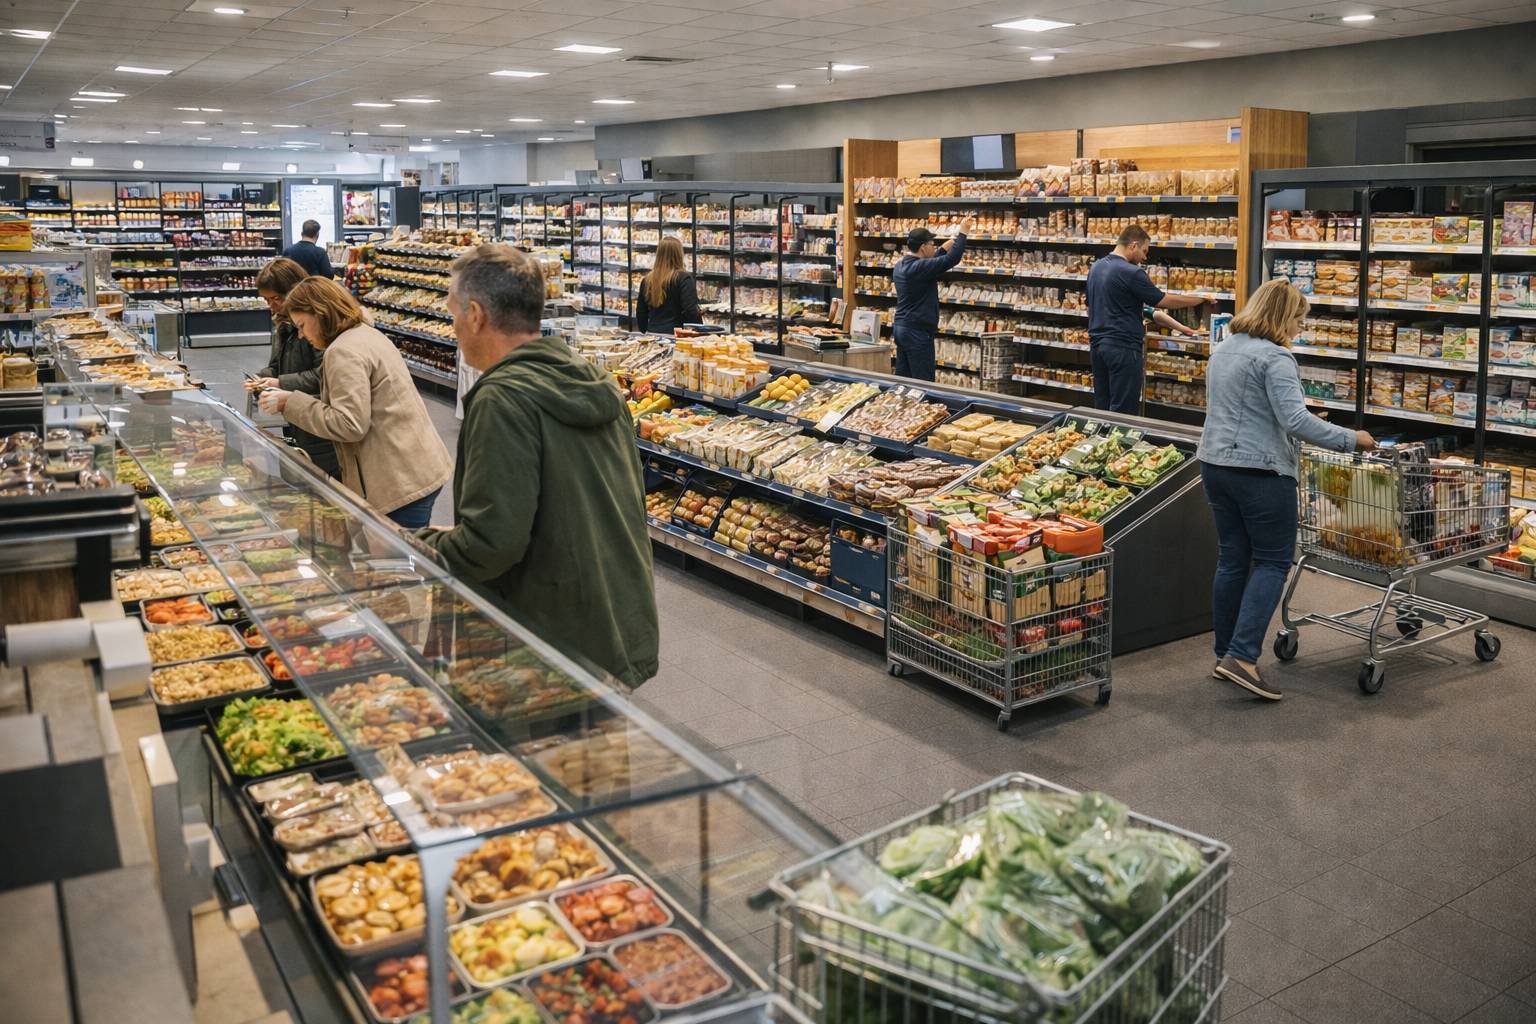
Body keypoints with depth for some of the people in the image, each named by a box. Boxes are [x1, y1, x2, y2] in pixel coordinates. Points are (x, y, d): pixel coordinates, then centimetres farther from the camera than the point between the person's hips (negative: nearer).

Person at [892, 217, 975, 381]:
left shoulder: (900, 266, 10)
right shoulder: (919, 267, -18)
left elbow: (931, 262, 24)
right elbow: (951, 259, -22)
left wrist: (948, 244, 22)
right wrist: (962, 233, -11)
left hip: (901, 329, 9)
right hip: (918, 332, -9)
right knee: (923, 384, -5)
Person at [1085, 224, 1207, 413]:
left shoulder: (1095, 267, 10)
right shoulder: (1131, 273, -16)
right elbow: (1165, 301, -9)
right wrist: (1200, 299, 5)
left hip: (1097, 344, 8)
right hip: (1123, 348, -8)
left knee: (1102, 407, 13)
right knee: (1123, 411, -3)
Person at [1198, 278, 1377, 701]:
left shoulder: (1222, 350, 14)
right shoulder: (1274, 358, -15)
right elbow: (1295, 420, -23)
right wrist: (1350, 439, -15)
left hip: (1215, 464, 8)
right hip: (1259, 472, -8)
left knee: (1231, 560, 13)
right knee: (1272, 562, -1)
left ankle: (1225, 654, 18)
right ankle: (1242, 656, -10)